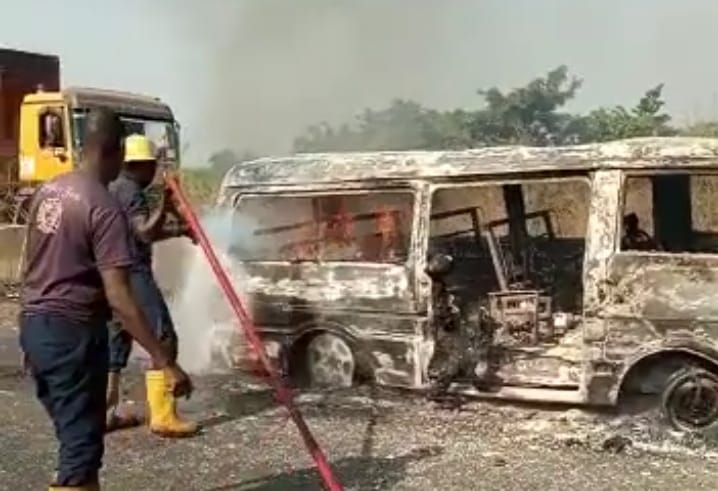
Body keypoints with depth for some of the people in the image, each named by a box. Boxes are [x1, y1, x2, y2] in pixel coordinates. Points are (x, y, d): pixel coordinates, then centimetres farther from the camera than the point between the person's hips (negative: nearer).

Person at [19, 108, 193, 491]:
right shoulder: (104, 208, -18)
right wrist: (164, 362, -26)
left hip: (33, 325, 9)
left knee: (76, 434, 21)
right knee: (81, 448, -2)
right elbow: (118, 298, -25)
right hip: (72, 331, -9)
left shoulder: (48, 191, 8)